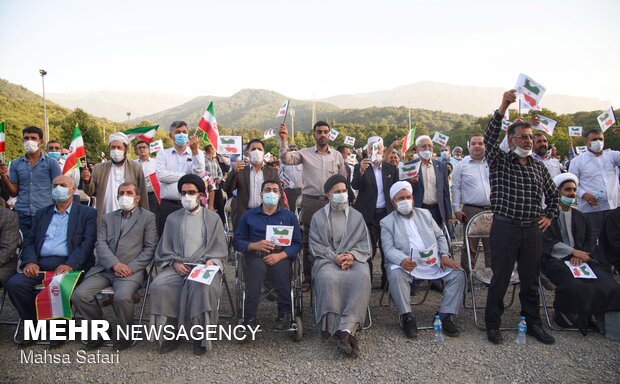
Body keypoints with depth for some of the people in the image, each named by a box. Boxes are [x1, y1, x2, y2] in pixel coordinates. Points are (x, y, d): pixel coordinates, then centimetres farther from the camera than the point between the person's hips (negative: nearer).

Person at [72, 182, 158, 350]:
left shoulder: (148, 217, 10)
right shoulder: (108, 218, 21)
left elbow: (150, 248, 2)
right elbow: (100, 244, 7)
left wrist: (131, 267, -11)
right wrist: (115, 264, -11)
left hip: (131, 269, -4)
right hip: (105, 268, 4)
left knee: (122, 297, -31)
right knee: (79, 295, -16)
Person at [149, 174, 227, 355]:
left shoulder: (213, 218, 13)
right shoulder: (172, 218, 18)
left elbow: (220, 249, 7)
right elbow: (164, 250, 13)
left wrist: (210, 260, -13)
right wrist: (175, 263, -6)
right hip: (177, 267, 3)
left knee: (205, 286, -35)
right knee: (158, 285, -27)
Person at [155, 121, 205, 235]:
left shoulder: (198, 153, 10)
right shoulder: (163, 154, 10)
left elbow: (199, 174, -7)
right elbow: (161, 175, -6)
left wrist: (194, 150, -14)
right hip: (168, 205, 0)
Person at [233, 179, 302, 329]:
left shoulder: (289, 216, 18)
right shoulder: (248, 215, 19)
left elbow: (297, 243, 7)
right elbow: (237, 241, 10)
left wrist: (280, 255, -12)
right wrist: (255, 245, -10)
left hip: (281, 256, 0)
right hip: (255, 255, 0)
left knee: (281, 268, -34)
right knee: (257, 266, -35)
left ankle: (285, 314, -23)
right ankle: (250, 316, -31)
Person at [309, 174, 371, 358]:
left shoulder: (357, 216, 20)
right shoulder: (318, 217, 14)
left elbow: (364, 243, 11)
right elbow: (316, 246, 5)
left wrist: (352, 255, -10)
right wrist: (335, 257, -13)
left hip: (353, 258, 2)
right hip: (327, 259, -1)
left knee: (363, 277, -35)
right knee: (329, 279, -38)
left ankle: (346, 329, -38)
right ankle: (338, 331, -33)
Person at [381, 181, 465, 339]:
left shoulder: (425, 214, 18)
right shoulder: (387, 222, 6)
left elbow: (440, 237, 19)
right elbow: (389, 249, -6)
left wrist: (444, 255, 0)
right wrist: (402, 260, -27)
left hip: (433, 262, 4)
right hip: (406, 264, -3)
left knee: (458, 273, -16)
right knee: (396, 274, -34)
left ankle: (445, 315, -7)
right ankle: (407, 317, -20)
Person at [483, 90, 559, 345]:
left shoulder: (539, 167, 12)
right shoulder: (499, 161, -1)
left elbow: (553, 194, 26)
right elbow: (490, 138, -18)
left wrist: (550, 216, 13)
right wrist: (502, 108, -26)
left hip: (532, 230, 4)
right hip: (505, 228, -4)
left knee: (530, 280, 14)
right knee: (500, 279, 2)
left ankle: (533, 324, 28)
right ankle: (492, 324, 15)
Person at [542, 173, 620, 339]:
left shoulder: (579, 216, 22)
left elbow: (589, 241, 14)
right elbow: (548, 242, -7)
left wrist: (581, 254, -6)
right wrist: (572, 251, -12)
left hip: (580, 258, 5)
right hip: (555, 259, -5)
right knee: (574, 286, -31)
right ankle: (570, 316, -6)